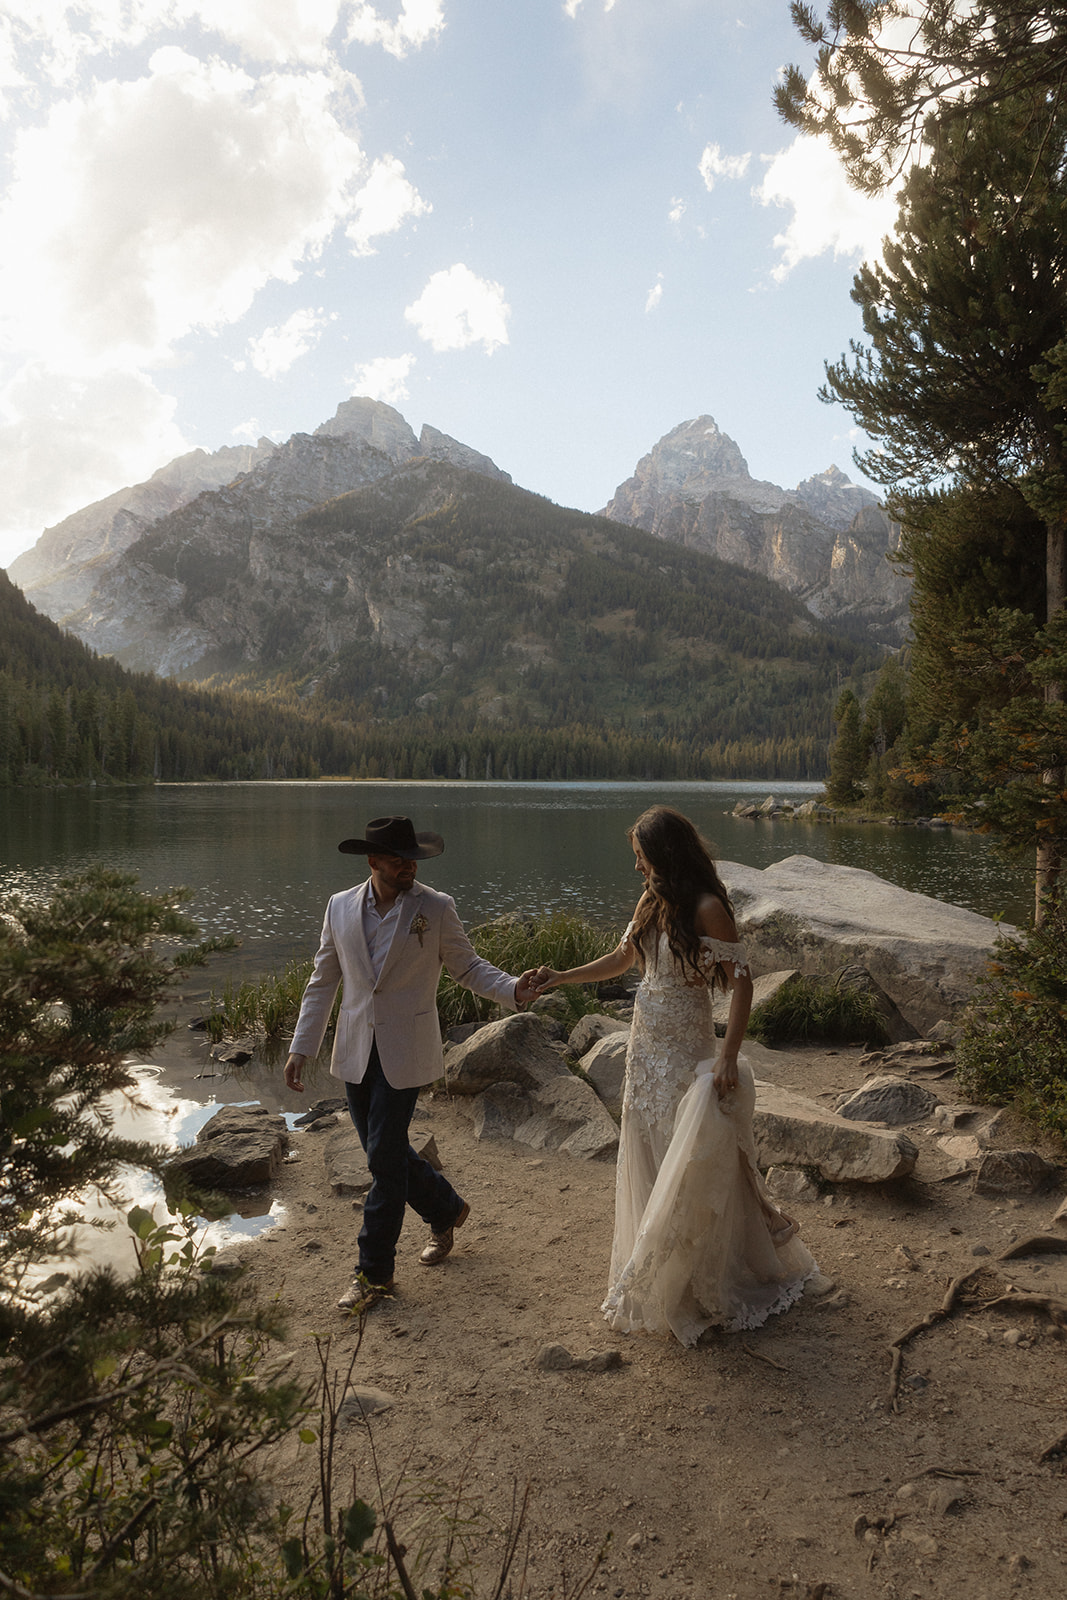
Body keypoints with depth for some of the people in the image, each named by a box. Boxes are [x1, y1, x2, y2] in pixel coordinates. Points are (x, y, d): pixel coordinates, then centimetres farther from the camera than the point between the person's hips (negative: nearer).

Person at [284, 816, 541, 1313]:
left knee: (385, 1158, -2)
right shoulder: (340, 907, 2)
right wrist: (301, 1048, 6)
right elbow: (323, 981, 8)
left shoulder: (436, 908, -7)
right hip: (356, 1053, 4)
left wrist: (512, 989, -16)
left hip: (405, 1055, -4)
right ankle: (446, 1210, 39)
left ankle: (374, 1272, 14)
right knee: (385, 1151, 13)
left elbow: (466, 966, 2)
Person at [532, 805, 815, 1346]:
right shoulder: (652, 902, 5)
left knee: (689, 1167, 2)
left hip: (686, 1051, -8)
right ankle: (660, 1283, 32)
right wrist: (560, 978, 11)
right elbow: (620, 959, 17)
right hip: (646, 1047, 8)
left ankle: (702, 1290, 20)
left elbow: (741, 982, -18)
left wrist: (729, 1057, -24)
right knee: (649, 1161, 15)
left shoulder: (707, 909, -17)